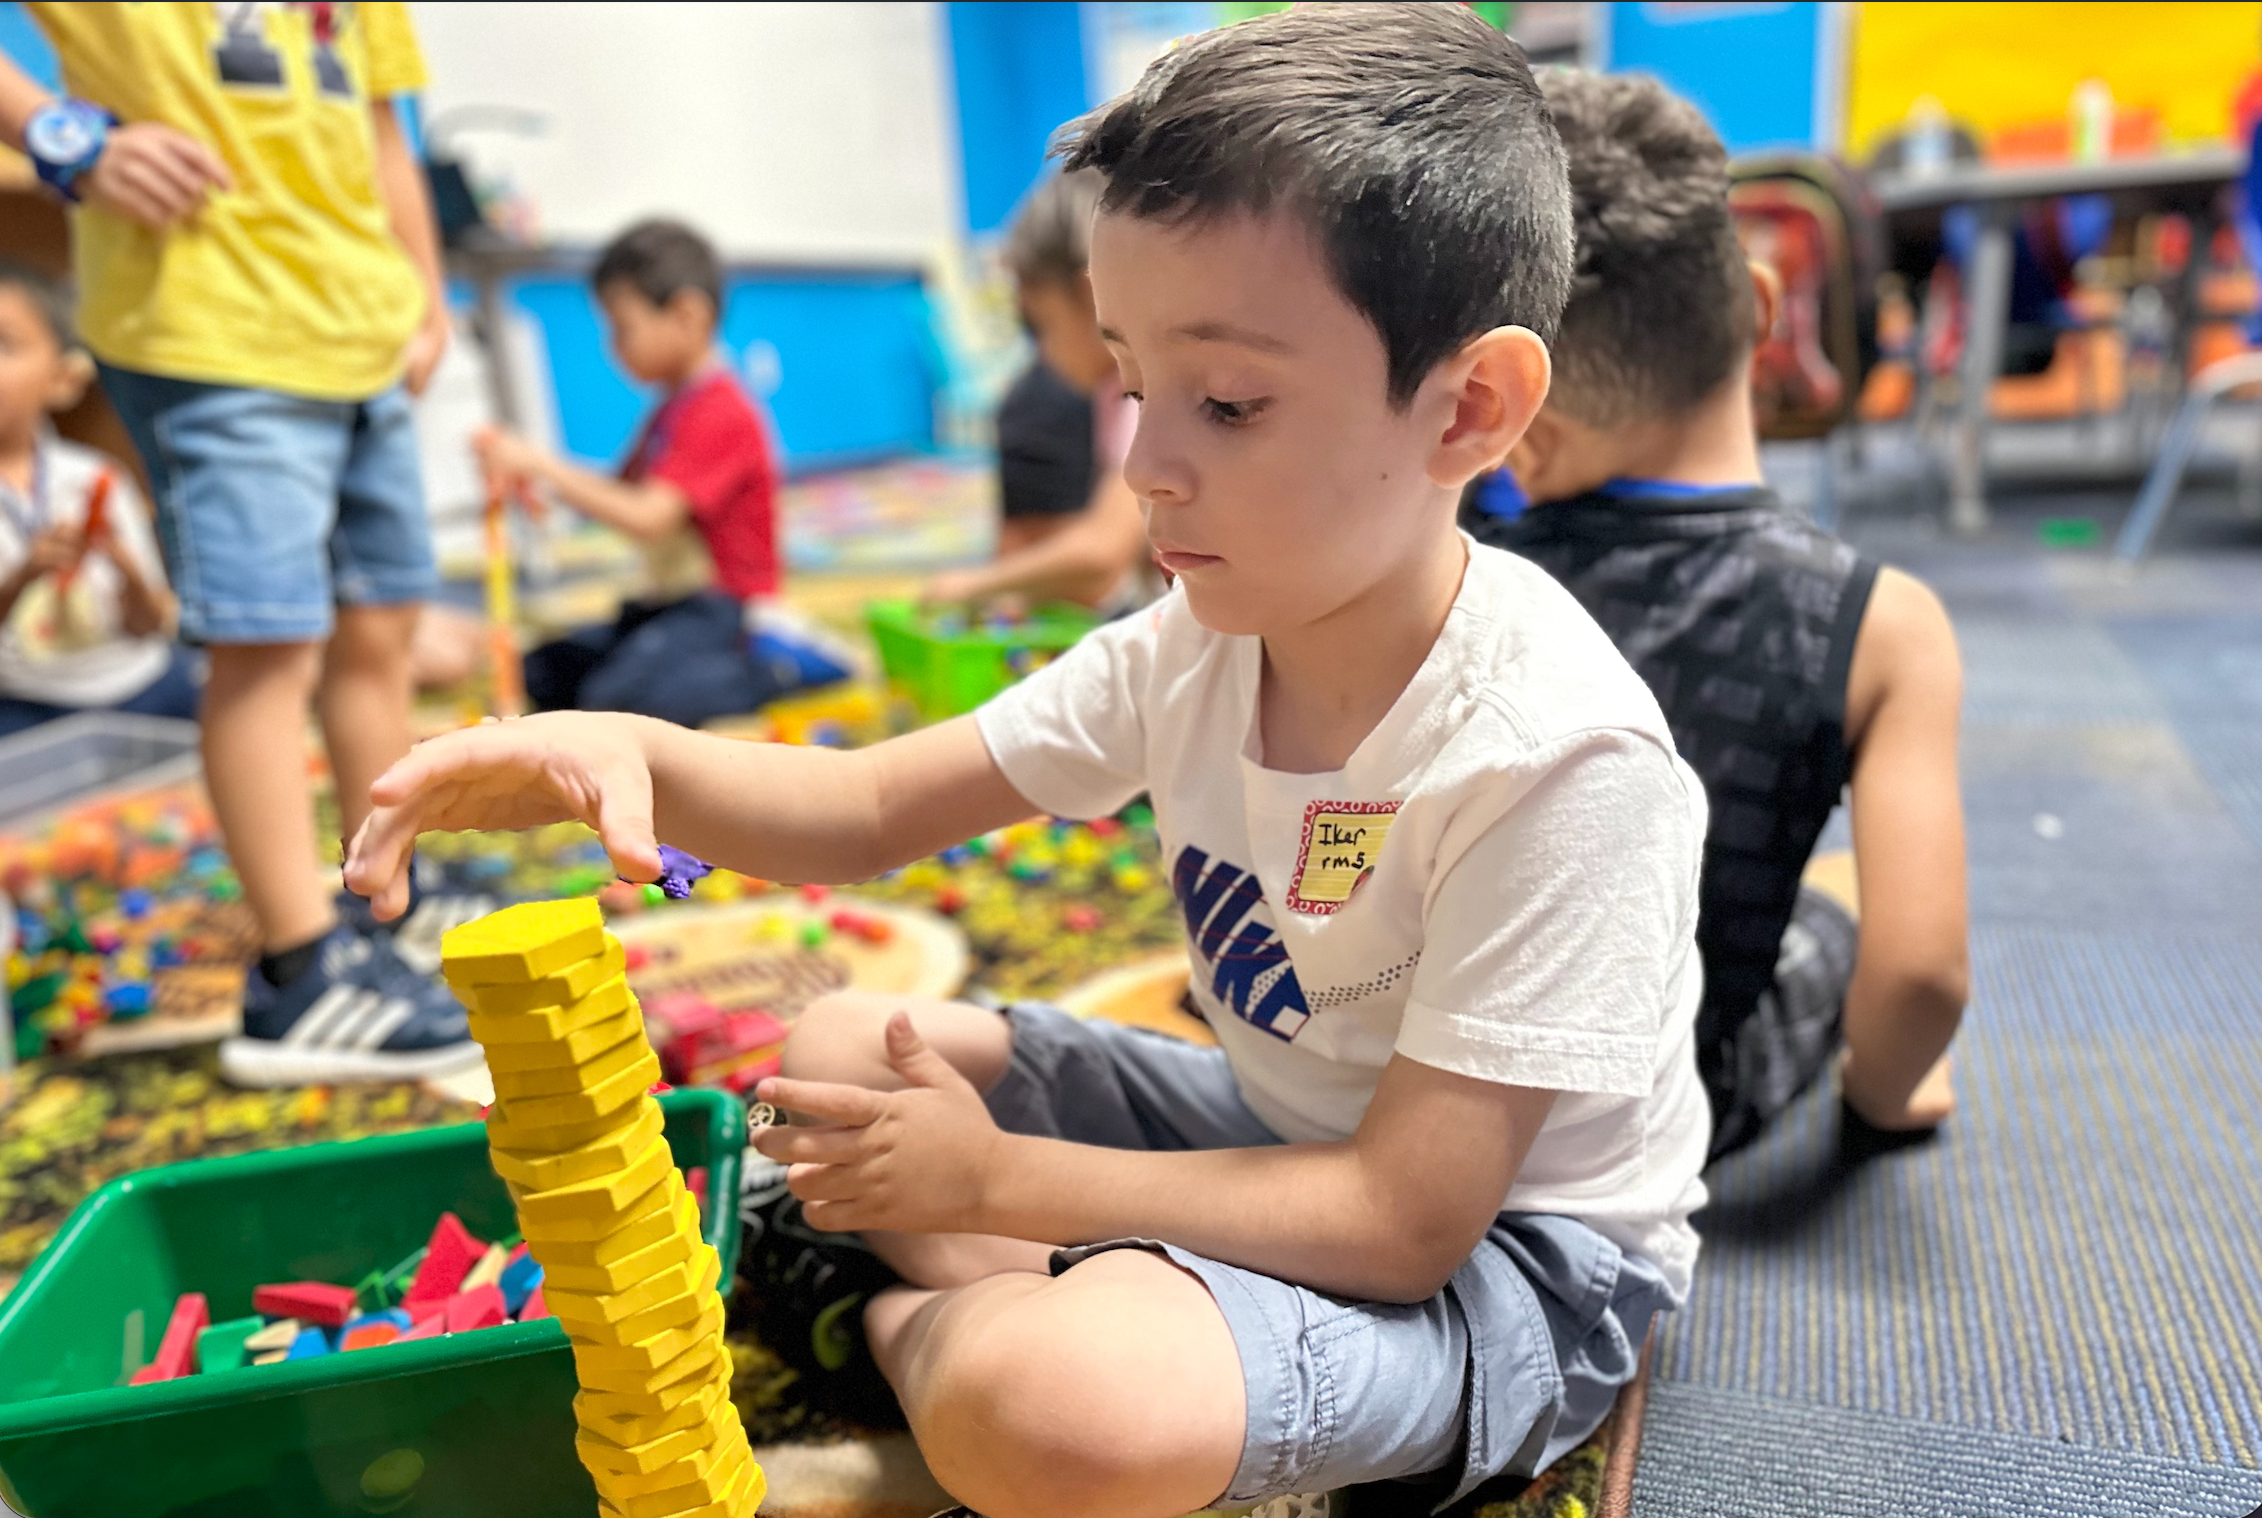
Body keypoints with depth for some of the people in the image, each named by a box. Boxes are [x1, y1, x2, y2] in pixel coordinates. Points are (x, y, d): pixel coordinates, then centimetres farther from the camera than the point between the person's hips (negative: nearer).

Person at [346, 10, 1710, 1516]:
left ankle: (912, 1318, -1)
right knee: (842, 1050, 6)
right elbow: (871, 808, -3)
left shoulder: (1566, 759, -29)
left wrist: (993, 1181, -21)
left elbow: (1404, 1219, -27)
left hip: (1505, 1253, -6)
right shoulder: (1201, 641, -8)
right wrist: (629, 753, -24)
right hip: (1281, 1128, 7)